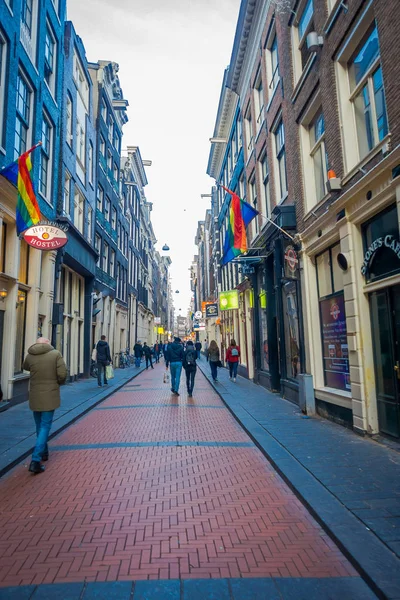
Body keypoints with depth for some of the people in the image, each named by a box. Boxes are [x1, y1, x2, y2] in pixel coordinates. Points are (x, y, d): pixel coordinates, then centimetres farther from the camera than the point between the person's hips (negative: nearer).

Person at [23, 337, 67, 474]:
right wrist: (59, 383, 5)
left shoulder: (29, 356, -1)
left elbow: (25, 367, 21)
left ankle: (43, 452, 36)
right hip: (50, 396, -4)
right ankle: (35, 460, -7)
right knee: (45, 426, 2)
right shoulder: (56, 354, -10)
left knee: (39, 426, 21)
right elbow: (62, 374, -14)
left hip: (35, 396, 4)